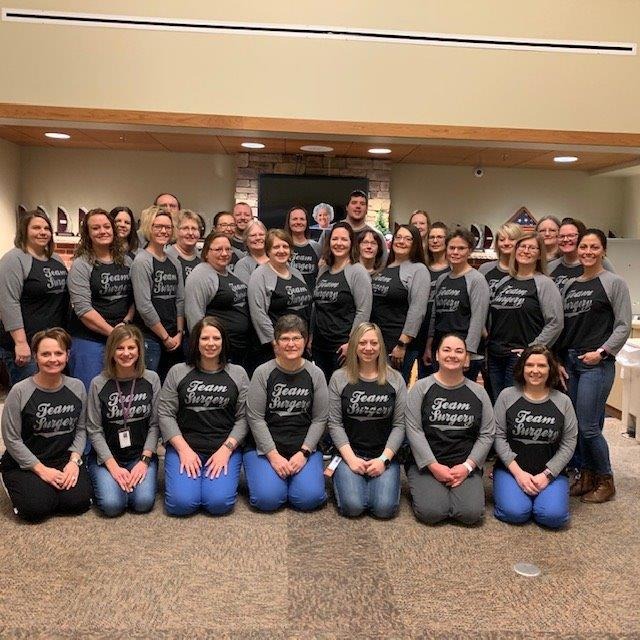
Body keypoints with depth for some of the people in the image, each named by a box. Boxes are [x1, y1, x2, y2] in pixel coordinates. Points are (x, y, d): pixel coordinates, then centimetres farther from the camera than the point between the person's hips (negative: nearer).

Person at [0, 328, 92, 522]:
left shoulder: (77, 387, -3)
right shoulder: (20, 391, -14)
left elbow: (80, 429, 5)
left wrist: (74, 461, -11)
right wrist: (42, 470, -14)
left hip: (64, 458, 3)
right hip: (24, 463, -2)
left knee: (79, 501, -19)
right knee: (37, 508, -23)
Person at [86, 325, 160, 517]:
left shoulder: (151, 379, -2)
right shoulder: (99, 384, -6)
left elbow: (155, 424, -1)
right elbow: (94, 430, -5)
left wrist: (144, 461, -11)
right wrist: (113, 467, -13)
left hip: (141, 455, 1)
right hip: (106, 457, 0)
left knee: (143, 502, -22)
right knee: (112, 505, -21)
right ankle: (101, 480, 12)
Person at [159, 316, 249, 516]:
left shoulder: (238, 374, 6)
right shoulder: (178, 372, 5)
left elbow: (243, 418, 2)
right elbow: (165, 414, 1)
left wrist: (226, 449, -10)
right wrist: (183, 449, -9)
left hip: (225, 449, 0)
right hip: (184, 446, 0)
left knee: (219, 503, -20)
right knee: (180, 503, -19)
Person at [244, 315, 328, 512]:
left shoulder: (315, 374, 0)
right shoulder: (263, 373, -5)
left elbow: (319, 419, 1)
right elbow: (255, 418, -7)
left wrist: (303, 453, -10)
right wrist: (273, 455, -13)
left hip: (304, 449, 1)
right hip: (266, 448, -1)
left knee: (309, 498, -19)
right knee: (267, 499, -21)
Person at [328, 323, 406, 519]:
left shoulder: (395, 379, 3)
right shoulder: (339, 378, 0)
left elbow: (399, 425, 0)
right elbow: (335, 423, -1)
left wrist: (384, 459, -11)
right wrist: (351, 458, -12)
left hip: (384, 456, 1)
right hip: (349, 454, -1)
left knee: (385, 508, -20)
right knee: (352, 506, -22)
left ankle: (379, 480, 13)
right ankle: (343, 476, 11)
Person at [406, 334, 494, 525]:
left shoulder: (478, 392, 7)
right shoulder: (421, 388, 0)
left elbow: (486, 435, 5)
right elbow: (414, 430, -7)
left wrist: (467, 466, -8)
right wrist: (434, 466, -13)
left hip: (465, 466, 2)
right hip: (427, 464, -2)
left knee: (471, 513, -20)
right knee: (431, 512, -23)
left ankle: (455, 487, 11)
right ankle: (420, 487, 10)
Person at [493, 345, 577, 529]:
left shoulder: (563, 401, 3)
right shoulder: (507, 396, -1)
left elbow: (568, 444, 1)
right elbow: (498, 437, -4)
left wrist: (547, 475, -10)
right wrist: (518, 473, -12)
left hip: (551, 472, 1)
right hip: (511, 469, -1)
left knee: (553, 516, -23)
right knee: (515, 513, -25)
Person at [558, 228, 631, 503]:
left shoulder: (614, 283, -2)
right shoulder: (570, 285, 13)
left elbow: (624, 325, -5)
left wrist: (602, 352, -14)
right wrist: (558, 359, 8)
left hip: (597, 364, -6)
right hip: (568, 361, 6)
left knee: (588, 426, -6)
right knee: (574, 424, 9)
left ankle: (605, 481, 12)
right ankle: (586, 475, 24)